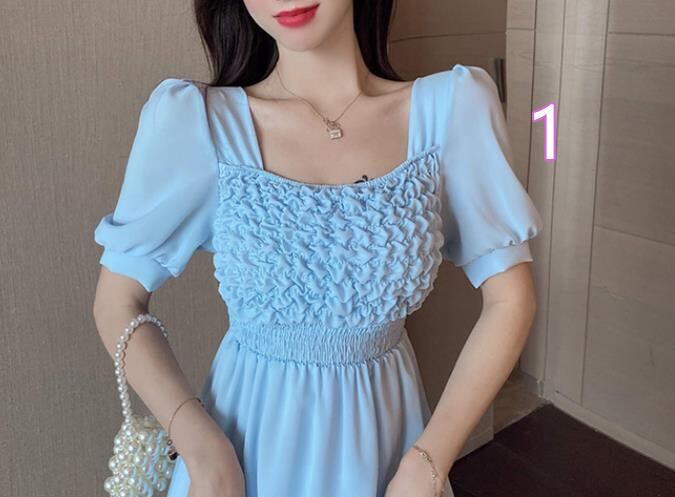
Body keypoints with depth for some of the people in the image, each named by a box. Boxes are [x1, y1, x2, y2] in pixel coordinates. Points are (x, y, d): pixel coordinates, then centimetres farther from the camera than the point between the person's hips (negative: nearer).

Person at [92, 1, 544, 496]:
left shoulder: (453, 106, -11)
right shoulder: (193, 118, -14)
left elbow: (510, 298, -7)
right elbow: (117, 302, -6)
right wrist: (205, 453, -17)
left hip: (388, 434, 2)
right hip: (250, 442, -1)